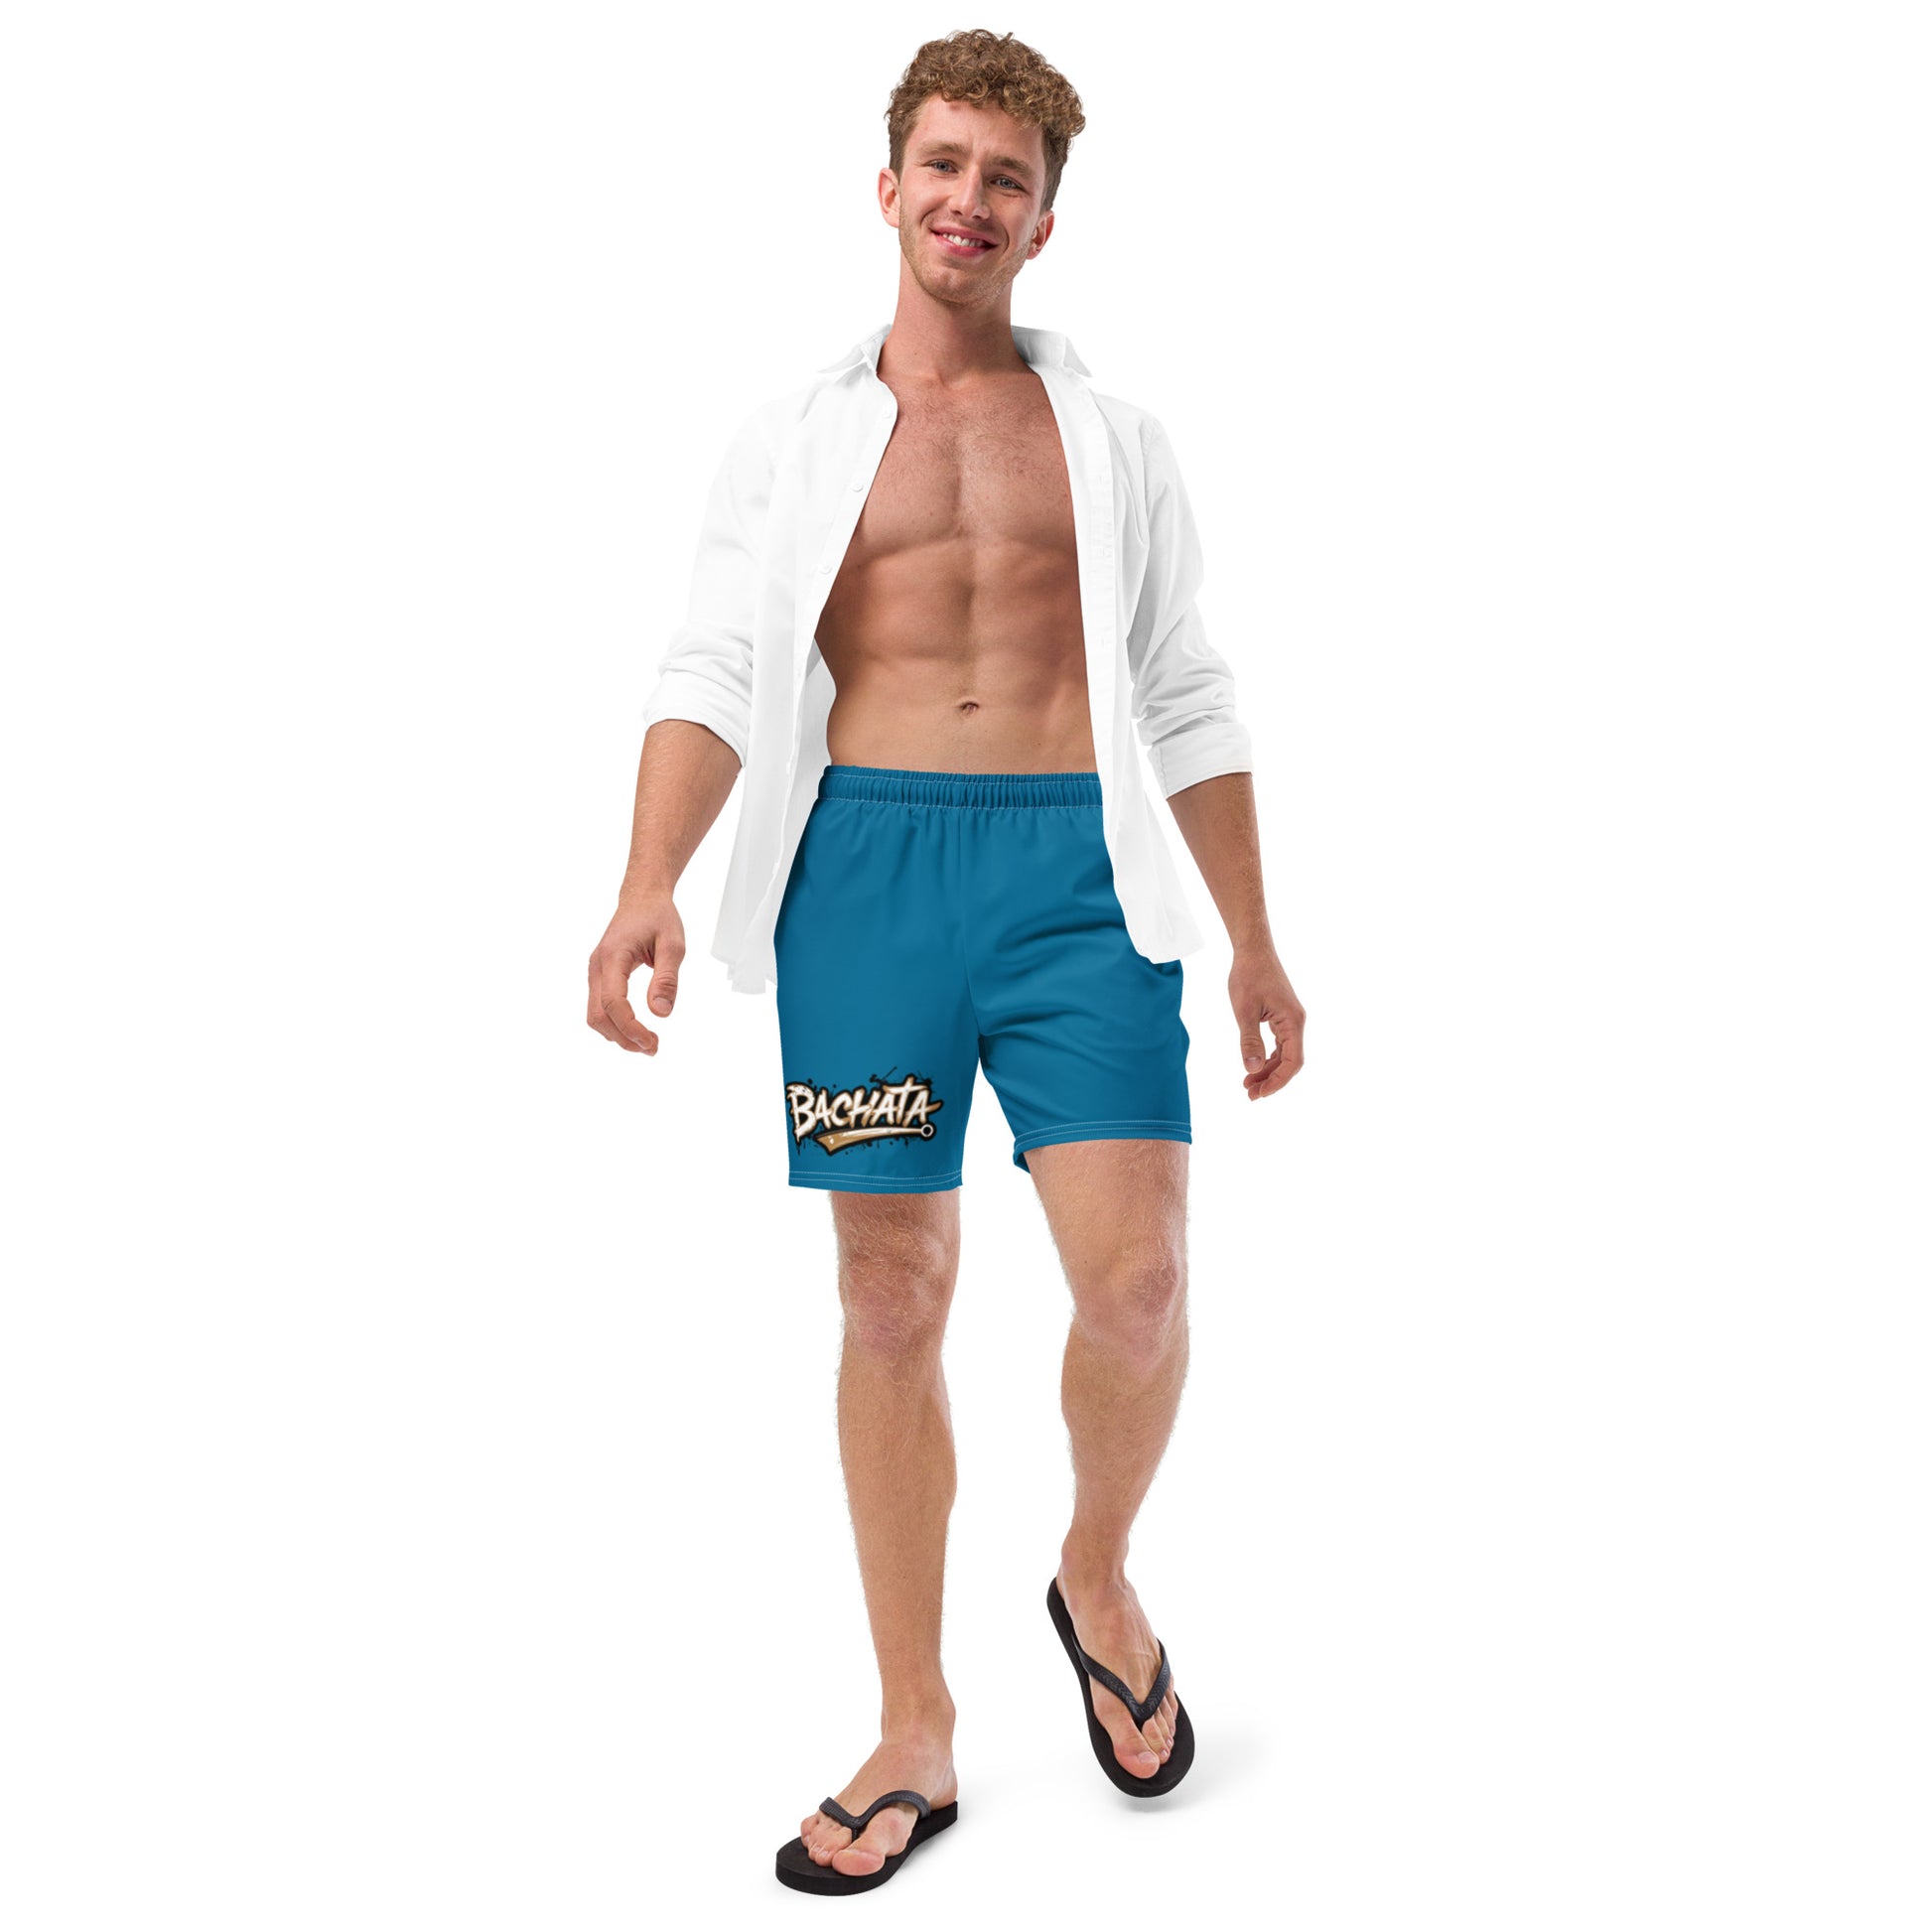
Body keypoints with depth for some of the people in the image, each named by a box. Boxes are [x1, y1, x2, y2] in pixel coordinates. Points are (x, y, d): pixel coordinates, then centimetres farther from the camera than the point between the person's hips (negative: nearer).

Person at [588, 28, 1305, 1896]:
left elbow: (1186, 698, 16)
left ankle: (1099, 1577, 21)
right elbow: (714, 670, 3)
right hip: (865, 862, 0)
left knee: (1136, 1276, -11)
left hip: (1079, 863, 1)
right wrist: (649, 884, -14)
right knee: (892, 1299, 2)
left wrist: (1255, 942, 13)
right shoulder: (791, 439, 13)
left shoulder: (1114, 440, 16)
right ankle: (915, 1737, 15)